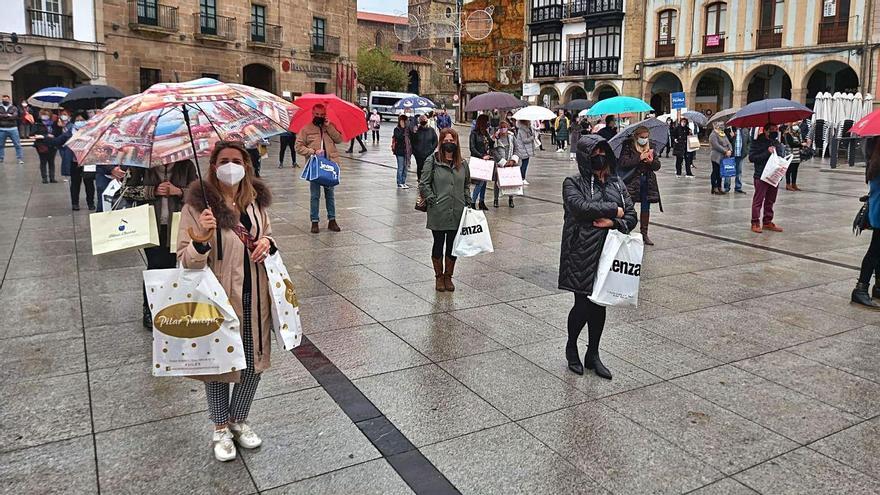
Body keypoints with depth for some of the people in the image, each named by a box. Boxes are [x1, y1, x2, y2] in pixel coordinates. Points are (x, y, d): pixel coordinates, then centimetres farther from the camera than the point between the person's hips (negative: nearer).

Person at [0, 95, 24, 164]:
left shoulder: (14, 108, 4)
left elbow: (15, 116, -11)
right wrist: (7, 115, -14)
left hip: (13, 129, -2)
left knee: (17, 144, -2)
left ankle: (20, 159, 3)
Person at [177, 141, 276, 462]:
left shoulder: (256, 200, 2)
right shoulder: (198, 204, -13)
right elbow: (185, 260, -12)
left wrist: (267, 242, -4)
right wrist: (203, 239, -32)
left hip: (255, 296, 5)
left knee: (255, 361, 14)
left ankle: (239, 421, 38)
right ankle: (221, 429, 34)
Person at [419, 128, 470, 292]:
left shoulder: (463, 163, 7)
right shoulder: (432, 161, -5)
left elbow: (467, 185, 18)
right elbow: (423, 184, -4)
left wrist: (466, 203, 9)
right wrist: (433, 200, -10)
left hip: (457, 214, 3)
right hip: (438, 213, -3)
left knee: (453, 246, 10)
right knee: (438, 245, 8)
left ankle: (448, 276, 27)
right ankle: (439, 277, 25)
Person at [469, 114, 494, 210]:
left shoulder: (486, 133, 11)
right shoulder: (474, 133, -7)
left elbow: (491, 146, 15)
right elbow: (472, 148, -13)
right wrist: (482, 156, -19)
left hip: (486, 160, 7)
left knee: (484, 181, 10)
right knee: (480, 181, -12)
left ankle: (482, 202, 19)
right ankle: (472, 202, -5)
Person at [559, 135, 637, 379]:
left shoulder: (617, 184, 11)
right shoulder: (573, 183, -3)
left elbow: (632, 217, 7)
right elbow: (581, 207, -22)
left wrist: (612, 223, -14)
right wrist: (614, 210, -12)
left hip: (607, 253, 5)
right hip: (581, 254, -5)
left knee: (600, 305, 11)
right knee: (583, 305, -3)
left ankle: (593, 355, 27)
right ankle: (571, 346, 25)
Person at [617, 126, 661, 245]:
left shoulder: (651, 148, 8)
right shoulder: (628, 146, -5)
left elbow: (657, 166, 7)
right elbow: (623, 163, -16)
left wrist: (652, 161, -15)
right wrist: (639, 158, -20)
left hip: (647, 182, 4)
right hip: (631, 181, -4)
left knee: (645, 208, 9)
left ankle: (644, 233, 20)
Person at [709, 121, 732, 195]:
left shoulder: (723, 135, 17)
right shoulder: (713, 135, -10)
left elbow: (728, 143, 12)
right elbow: (716, 146, -18)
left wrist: (730, 150, -7)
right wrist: (725, 151, -19)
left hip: (723, 157, 8)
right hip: (716, 157, -8)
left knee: (720, 172, 11)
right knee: (715, 172, -2)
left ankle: (719, 187, 18)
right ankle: (714, 188, 3)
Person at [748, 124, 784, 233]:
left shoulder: (777, 143, 13)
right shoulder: (757, 142, -5)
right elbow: (751, 157, -13)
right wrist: (767, 152, -19)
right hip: (761, 176, -6)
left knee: (770, 200, 12)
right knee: (758, 200, -3)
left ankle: (767, 222, 20)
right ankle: (755, 223, 2)